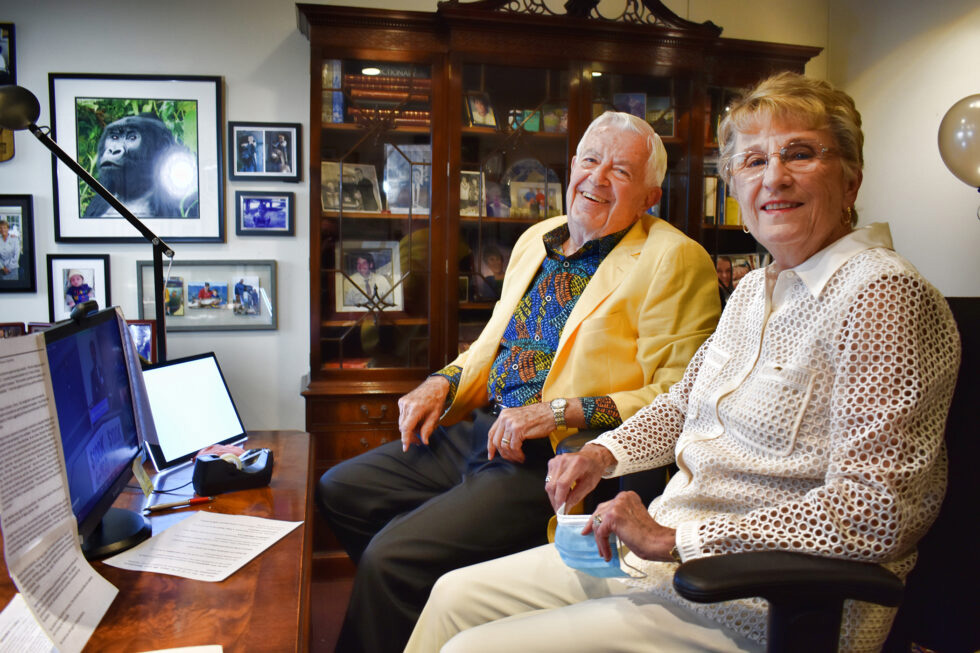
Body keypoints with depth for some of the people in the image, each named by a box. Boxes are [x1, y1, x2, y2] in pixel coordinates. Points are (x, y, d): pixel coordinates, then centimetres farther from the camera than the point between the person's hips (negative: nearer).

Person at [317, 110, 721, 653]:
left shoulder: (674, 261, -9)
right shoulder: (536, 239, 14)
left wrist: (562, 412, -21)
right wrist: (443, 384, 5)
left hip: (555, 461, -8)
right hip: (481, 433, 9)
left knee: (389, 557, -20)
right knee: (337, 490, 10)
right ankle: (411, 606, 26)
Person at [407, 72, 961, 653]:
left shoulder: (881, 293, -18)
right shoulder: (756, 287, 10)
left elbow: (873, 512, -24)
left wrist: (674, 537, -23)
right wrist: (604, 453, 4)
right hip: (675, 554, 8)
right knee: (457, 595, 8)